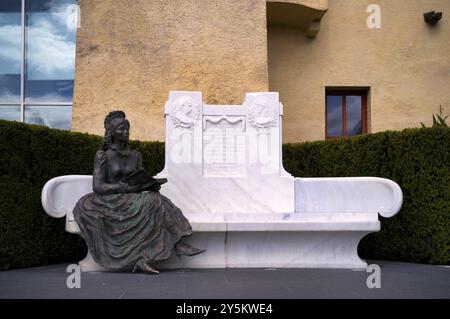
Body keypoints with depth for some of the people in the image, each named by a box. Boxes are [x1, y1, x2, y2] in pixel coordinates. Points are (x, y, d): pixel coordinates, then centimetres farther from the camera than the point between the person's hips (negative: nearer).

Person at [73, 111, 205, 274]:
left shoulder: (135, 156, 12)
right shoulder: (102, 156, -3)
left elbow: (141, 182, 13)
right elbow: (97, 187, -11)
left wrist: (151, 185, -12)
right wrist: (127, 188, -23)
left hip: (132, 201, 5)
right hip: (110, 203, -5)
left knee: (155, 200, -27)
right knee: (150, 203, -30)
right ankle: (178, 245, -31)